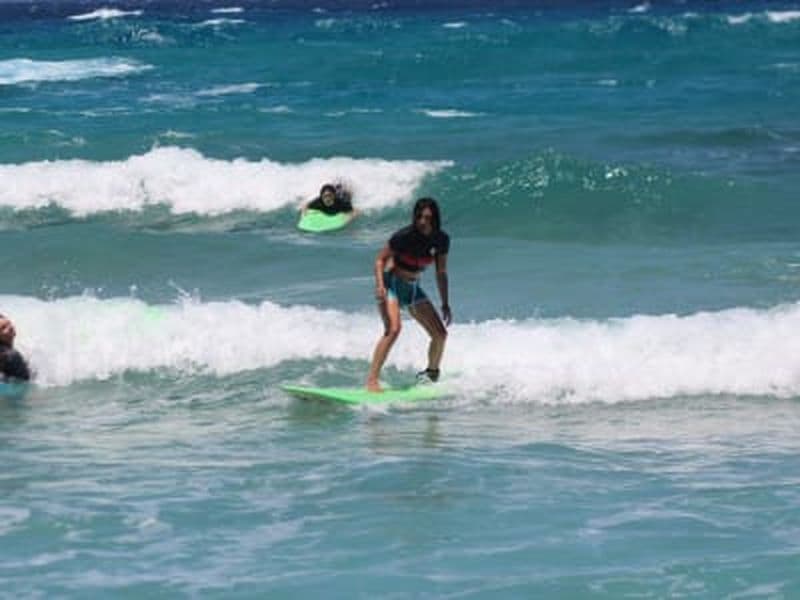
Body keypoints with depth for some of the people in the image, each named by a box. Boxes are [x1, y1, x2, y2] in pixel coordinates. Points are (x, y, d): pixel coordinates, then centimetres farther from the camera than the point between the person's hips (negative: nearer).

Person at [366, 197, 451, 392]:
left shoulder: (441, 240, -5)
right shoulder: (404, 237, -20)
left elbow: (441, 273, 6)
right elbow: (380, 259, -13)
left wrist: (445, 304, 5)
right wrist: (380, 286, -28)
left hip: (413, 288, 6)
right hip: (392, 283, -6)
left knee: (440, 334, 3)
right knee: (393, 329, -28)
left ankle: (431, 375, 28)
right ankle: (371, 380, -30)